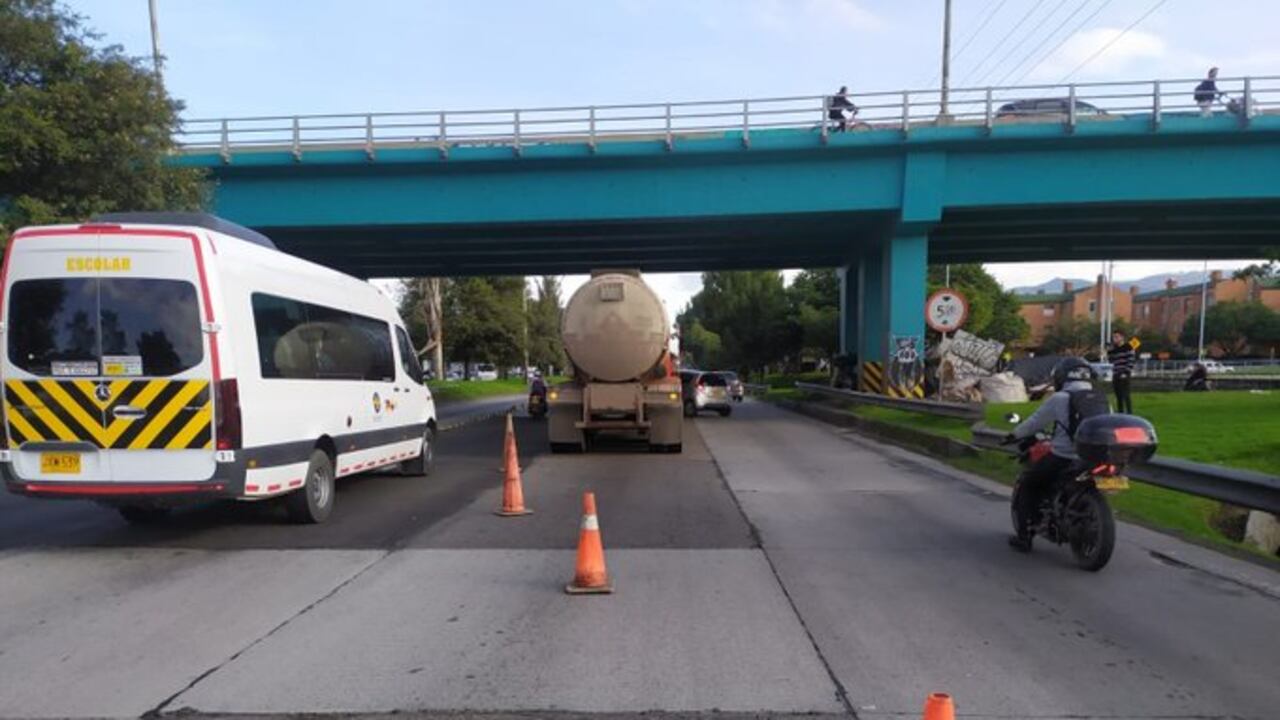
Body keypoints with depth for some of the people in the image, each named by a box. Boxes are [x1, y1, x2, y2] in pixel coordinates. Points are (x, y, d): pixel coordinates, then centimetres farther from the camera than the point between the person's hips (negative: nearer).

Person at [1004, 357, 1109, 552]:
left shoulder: (1059, 399, -6)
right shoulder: (1102, 400, 10)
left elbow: (1034, 422, 0)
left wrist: (1014, 435, 17)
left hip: (1062, 459, -6)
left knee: (1027, 484, 13)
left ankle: (1025, 536, 9)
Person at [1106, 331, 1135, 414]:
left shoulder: (1127, 347, -5)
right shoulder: (1114, 348, 14)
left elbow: (1130, 361, -10)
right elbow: (1111, 361, 18)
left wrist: (1126, 373, -17)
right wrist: (1109, 351, 4)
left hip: (1124, 375, -6)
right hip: (1115, 375, 7)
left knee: (1125, 395, -9)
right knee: (1118, 396, 10)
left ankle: (1129, 413, -7)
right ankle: (1120, 413, 16)